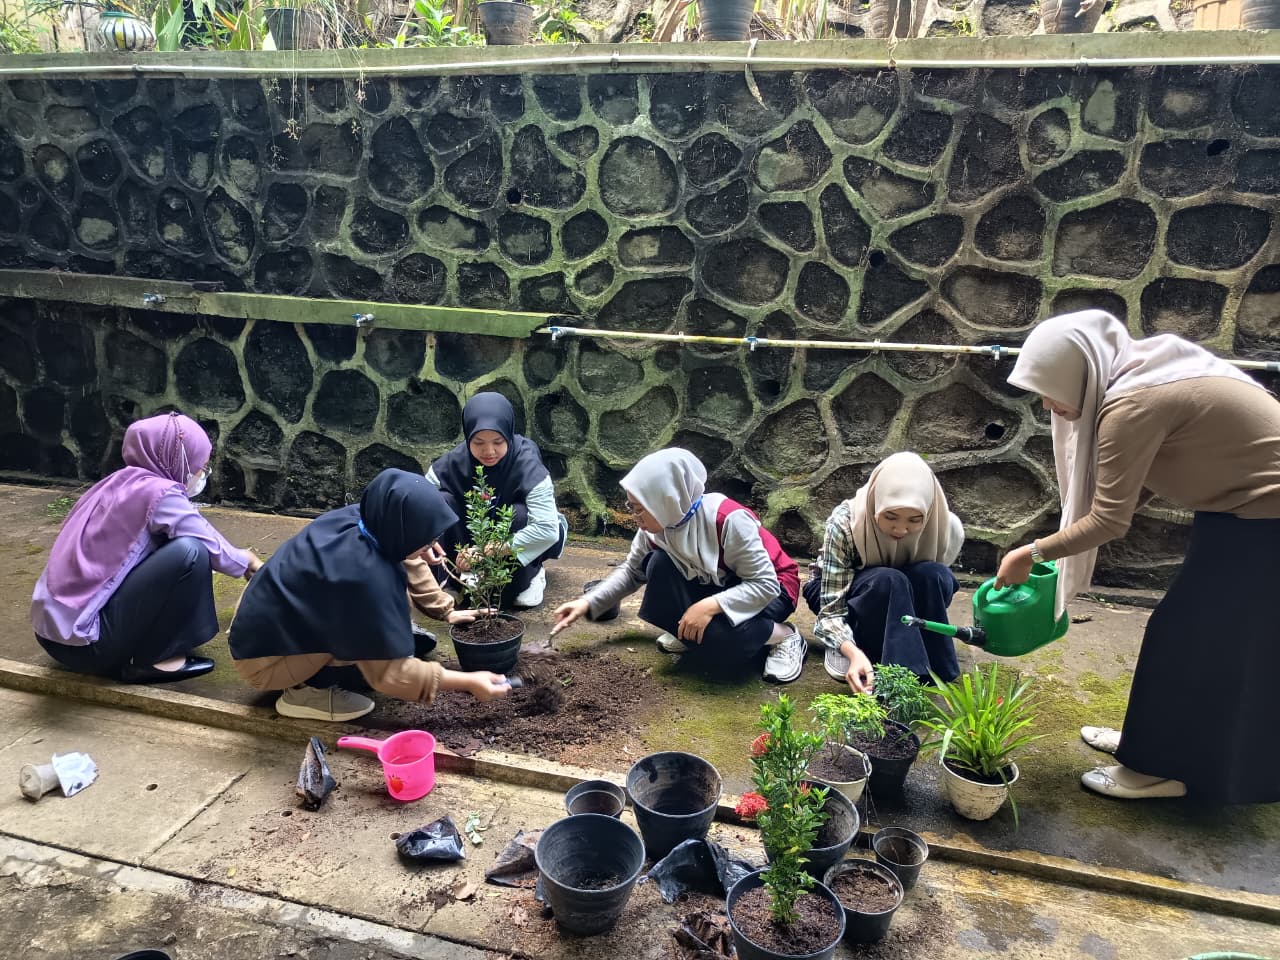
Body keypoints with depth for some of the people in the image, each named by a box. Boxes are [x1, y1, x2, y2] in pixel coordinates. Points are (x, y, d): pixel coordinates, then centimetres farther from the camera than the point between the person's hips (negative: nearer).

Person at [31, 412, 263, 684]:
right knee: (190, 552, -18)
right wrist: (245, 562, 13)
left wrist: (237, 559, 28)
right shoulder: (158, 492, -14)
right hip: (83, 640, -9)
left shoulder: (123, 484, 11)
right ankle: (150, 660, -6)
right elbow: (212, 548, -7)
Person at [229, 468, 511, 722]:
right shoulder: (364, 575, -35)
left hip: (263, 621, 8)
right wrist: (469, 682, -21)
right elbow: (390, 673, -26)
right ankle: (306, 690, -5)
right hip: (263, 660, -8)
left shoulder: (353, 517, -12)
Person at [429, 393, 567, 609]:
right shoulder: (454, 461, -21)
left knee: (518, 513, -35)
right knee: (442, 501, -23)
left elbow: (548, 530, -39)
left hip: (521, 540, -2)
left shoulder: (528, 465, -31)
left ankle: (530, 577, -8)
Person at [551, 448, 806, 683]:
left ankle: (785, 636, -7)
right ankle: (684, 629, 0)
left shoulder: (728, 520, -34)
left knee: (713, 637, -34)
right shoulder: (657, 525, -15)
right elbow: (631, 572, -1)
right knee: (659, 563, -21)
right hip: (712, 584, 6)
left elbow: (765, 584, -30)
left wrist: (710, 606, -41)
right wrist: (588, 603, -13)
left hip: (770, 588, -6)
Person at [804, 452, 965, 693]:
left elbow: (935, 594, -5)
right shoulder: (844, 524, -33)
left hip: (900, 601, 3)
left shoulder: (946, 527, -25)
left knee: (935, 576, -31)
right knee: (887, 581, -37)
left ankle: (929, 677, -23)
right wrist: (855, 654, -50)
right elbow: (831, 609, -33)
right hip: (837, 591, -3)